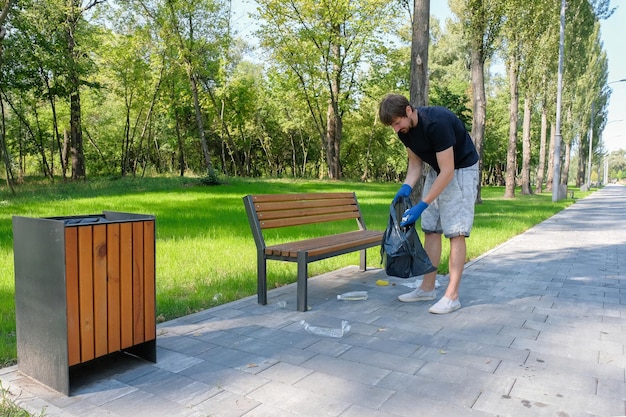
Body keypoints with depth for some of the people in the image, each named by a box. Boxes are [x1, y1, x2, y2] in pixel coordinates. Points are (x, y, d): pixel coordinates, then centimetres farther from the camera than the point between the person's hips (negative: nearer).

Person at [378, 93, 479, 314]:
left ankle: (452, 296, -4)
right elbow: (415, 163, 5)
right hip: (437, 171, 8)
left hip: (461, 170, -7)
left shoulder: (437, 122, -32)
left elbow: (447, 171, -30)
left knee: (455, 232, -10)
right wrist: (406, 187, -14)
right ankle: (428, 288, 13)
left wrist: (421, 206, -31)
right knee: (431, 230, 5)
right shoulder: (405, 129, -7)